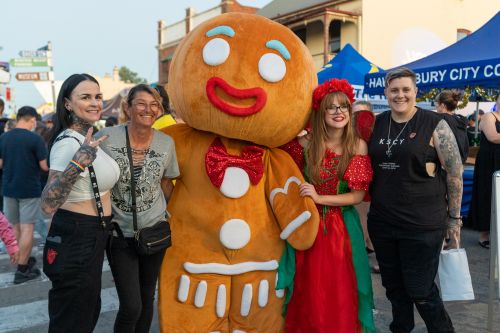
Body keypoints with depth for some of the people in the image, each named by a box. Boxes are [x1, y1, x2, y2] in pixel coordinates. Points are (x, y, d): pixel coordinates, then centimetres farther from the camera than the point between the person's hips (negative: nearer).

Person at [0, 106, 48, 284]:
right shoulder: (35, 138, -14)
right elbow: (45, 166, -12)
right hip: (29, 189, -5)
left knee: (14, 227, 17)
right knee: (27, 228, 0)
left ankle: (24, 260, 30)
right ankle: (22, 270, 3)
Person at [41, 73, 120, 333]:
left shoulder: (87, 138, 7)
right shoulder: (68, 143, -22)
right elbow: (48, 205, -32)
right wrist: (78, 162, -42)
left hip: (93, 239, 9)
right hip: (75, 240, -9)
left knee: (90, 312, 25)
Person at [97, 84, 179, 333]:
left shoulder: (166, 143, -4)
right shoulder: (106, 137, -13)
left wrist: (165, 212, 11)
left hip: (155, 230, 3)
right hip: (120, 232, -2)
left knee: (147, 300, 14)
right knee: (131, 306, -5)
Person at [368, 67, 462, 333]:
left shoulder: (434, 124, -8)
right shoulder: (377, 123, 5)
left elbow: (455, 172, -5)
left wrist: (454, 217, -3)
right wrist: (373, 203, 13)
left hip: (422, 225, -5)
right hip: (381, 221, 5)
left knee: (421, 290, 4)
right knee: (393, 285, 17)